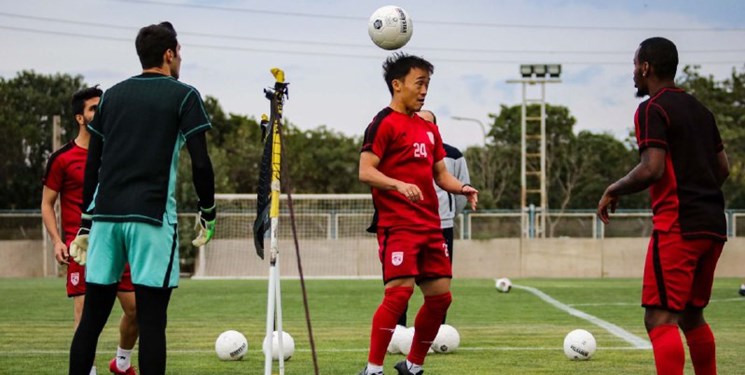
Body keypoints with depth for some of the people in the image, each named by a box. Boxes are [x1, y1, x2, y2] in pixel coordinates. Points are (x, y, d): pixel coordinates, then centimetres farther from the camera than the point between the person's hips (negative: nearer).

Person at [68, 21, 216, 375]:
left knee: (92, 317, 6)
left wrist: (86, 223, 19)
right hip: (152, 217, -5)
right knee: (151, 319, -3)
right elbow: (200, 163, -4)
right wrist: (208, 214, 8)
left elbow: (92, 165, 15)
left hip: (105, 214, 5)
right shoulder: (183, 96, 2)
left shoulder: (111, 96, 16)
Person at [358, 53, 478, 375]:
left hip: (430, 225, 8)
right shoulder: (384, 124, -5)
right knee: (400, 290, -19)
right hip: (397, 224, -8)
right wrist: (399, 185, -29)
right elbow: (365, 171, -13)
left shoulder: (429, 129, 19)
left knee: (440, 295, 6)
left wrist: (461, 188, 3)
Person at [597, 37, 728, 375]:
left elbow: (652, 169, -18)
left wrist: (613, 191, -3)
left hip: (676, 225, -9)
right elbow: (723, 168, 19)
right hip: (713, 224, 9)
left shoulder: (652, 109, -7)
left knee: (660, 319, -11)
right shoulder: (700, 110, 18)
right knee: (692, 315, 19)